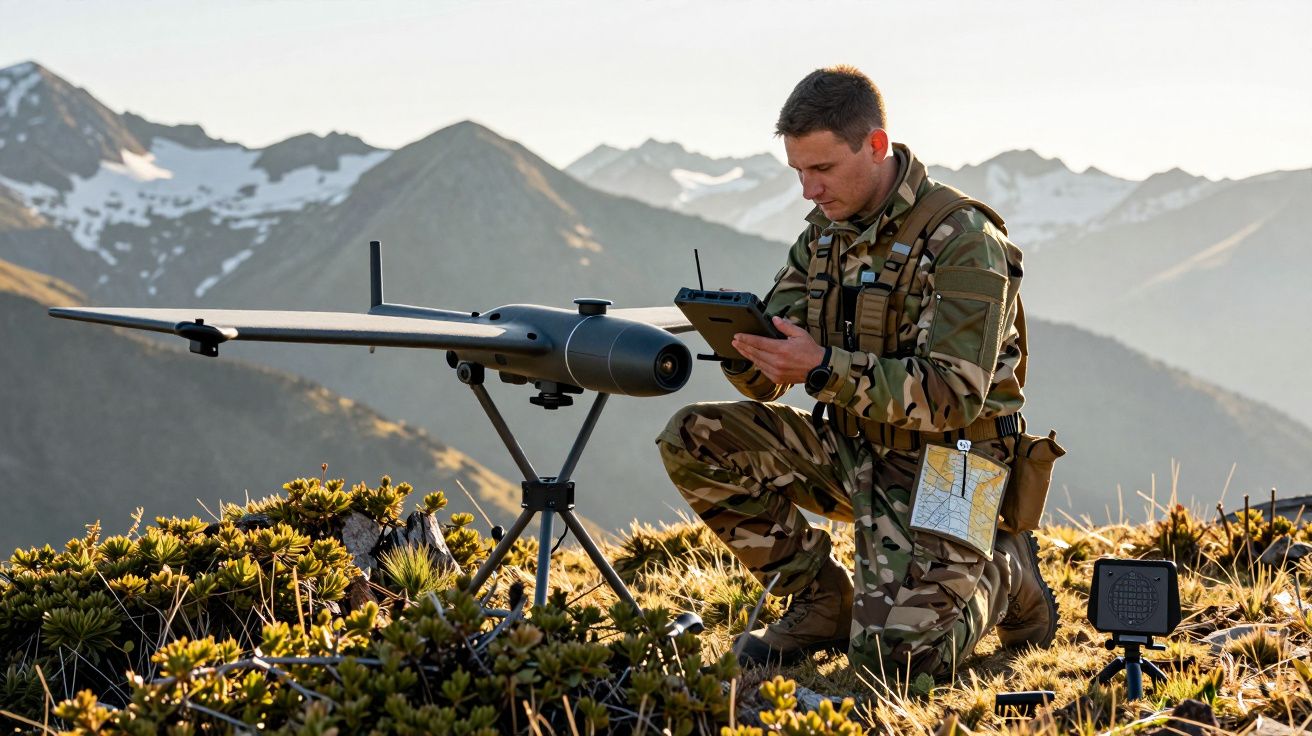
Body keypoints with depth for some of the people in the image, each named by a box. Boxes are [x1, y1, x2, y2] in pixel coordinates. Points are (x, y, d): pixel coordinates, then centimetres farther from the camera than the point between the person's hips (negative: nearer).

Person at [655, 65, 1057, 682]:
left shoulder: (962, 241, -18)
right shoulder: (825, 232, 6)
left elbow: (955, 395, -25)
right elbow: (770, 382, 4)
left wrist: (824, 369, -33)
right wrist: (743, 349, -21)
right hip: (852, 452, 7)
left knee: (893, 655, -23)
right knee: (693, 439, -10)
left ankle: (1002, 577, 10)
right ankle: (821, 603, 1)